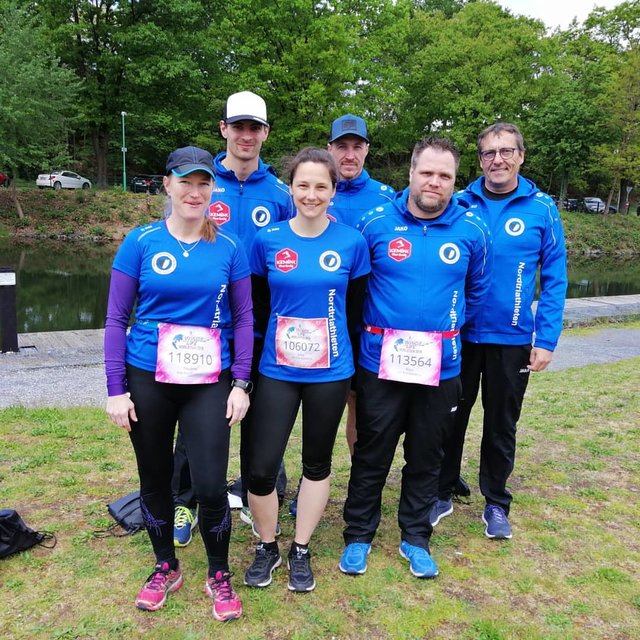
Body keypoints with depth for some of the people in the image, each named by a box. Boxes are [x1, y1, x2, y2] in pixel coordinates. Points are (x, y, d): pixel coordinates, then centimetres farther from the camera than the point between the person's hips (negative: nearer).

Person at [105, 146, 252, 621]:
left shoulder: (229, 247, -1)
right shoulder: (141, 242, -3)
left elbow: (244, 318, 2)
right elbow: (116, 318, -1)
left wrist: (241, 383, -4)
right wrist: (116, 389, -5)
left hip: (209, 382, 0)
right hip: (146, 380, 1)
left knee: (211, 485, -3)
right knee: (155, 478, 14)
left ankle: (219, 576, 24)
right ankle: (166, 568, 38)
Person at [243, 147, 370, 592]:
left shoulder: (352, 243, -4)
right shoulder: (268, 240, -3)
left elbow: (356, 308, 4)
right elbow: (258, 304, 7)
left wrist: (350, 361, 8)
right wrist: (277, 339, 7)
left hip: (330, 372, 0)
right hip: (278, 371, 0)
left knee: (317, 463, 13)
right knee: (261, 468, -1)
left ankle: (301, 551, 33)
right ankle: (267, 547, 27)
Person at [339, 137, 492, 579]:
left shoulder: (472, 230, -2)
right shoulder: (376, 223, -6)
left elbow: (477, 290, 13)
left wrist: (448, 327, 13)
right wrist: (372, 324, 7)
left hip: (441, 366, 2)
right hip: (381, 361, -1)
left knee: (426, 457, 15)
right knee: (371, 455, 11)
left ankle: (416, 537, 35)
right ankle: (359, 535, 31)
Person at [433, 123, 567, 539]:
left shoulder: (541, 209, -4)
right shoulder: (459, 205, -2)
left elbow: (554, 279, -3)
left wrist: (546, 339, -9)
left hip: (513, 340, 0)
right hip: (457, 335, 1)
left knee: (501, 426, 14)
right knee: (450, 419, 13)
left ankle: (496, 504, 33)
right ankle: (442, 494, 32)